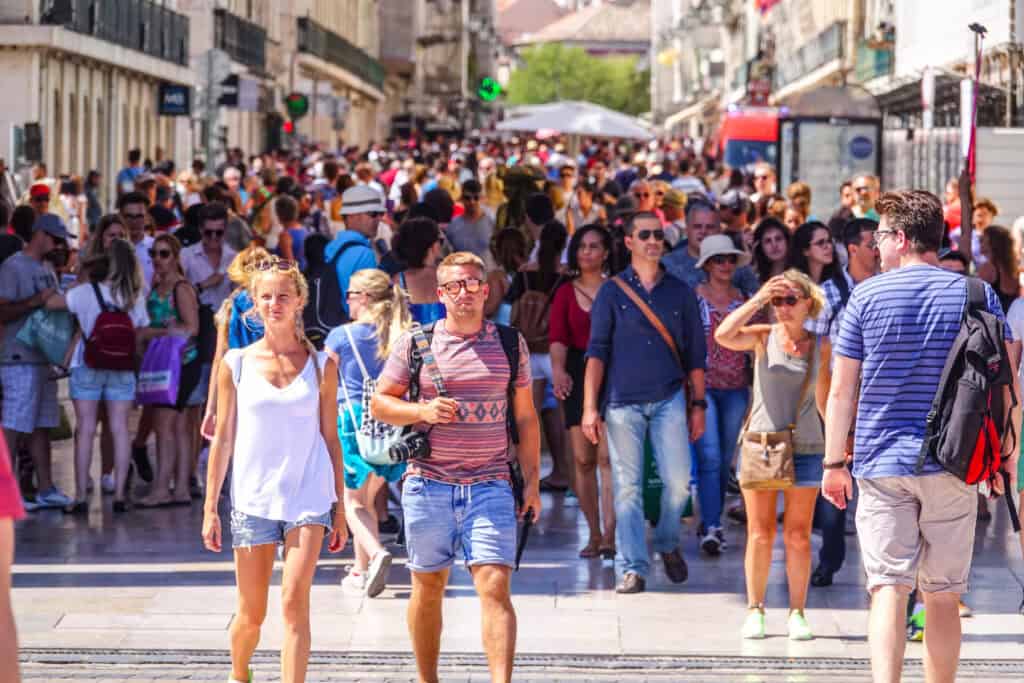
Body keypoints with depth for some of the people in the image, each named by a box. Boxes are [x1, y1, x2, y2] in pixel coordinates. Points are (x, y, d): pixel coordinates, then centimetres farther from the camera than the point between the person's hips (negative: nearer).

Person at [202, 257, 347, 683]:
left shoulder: (321, 365, 4)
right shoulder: (236, 364, 3)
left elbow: (330, 438, 8)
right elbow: (223, 439, 7)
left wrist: (340, 508, 7)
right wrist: (210, 508, 4)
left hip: (309, 496, -1)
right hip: (253, 498, 1)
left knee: (295, 602, -15)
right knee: (251, 614, 7)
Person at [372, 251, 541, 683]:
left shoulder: (510, 344, 8)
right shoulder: (414, 344, 4)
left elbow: (525, 418, 13)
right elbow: (380, 403, 8)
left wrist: (532, 481, 8)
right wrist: (422, 412, -11)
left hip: (491, 485, 0)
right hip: (429, 483, 0)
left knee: (495, 587, -13)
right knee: (428, 587, 9)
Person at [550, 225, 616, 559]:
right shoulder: (565, 293, 10)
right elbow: (558, 338, 0)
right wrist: (558, 369, -18)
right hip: (578, 376, 2)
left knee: (607, 456, -13)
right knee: (583, 458, 0)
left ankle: (609, 534, -19)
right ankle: (594, 534, 11)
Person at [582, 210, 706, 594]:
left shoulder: (680, 292, 10)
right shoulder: (612, 292, 5)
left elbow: (695, 353, 13)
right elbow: (597, 351, 2)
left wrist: (698, 404, 9)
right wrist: (590, 408, -5)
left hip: (669, 399, 1)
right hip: (623, 401, -1)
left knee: (678, 480, -8)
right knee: (627, 486, -3)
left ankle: (668, 544, 19)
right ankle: (634, 568, 1)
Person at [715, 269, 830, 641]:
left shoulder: (820, 345, 6)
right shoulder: (764, 336, 0)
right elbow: (723, 335, -20)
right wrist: (759, 299, -18)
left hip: (805, 447, 1)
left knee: (798, 535, 4)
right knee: (760, 533, 1)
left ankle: (797, 613, 9)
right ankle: (754, 610, 9)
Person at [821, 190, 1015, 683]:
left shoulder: (867, 296, 0)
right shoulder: (977, 295, 3)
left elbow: (841, 389, 1)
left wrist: (834, 463, 7)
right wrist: (1005, 452, 11)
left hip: (882, 461, -1)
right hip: (953, 465, 1)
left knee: (888, 588, -4)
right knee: (943, 596, 9)